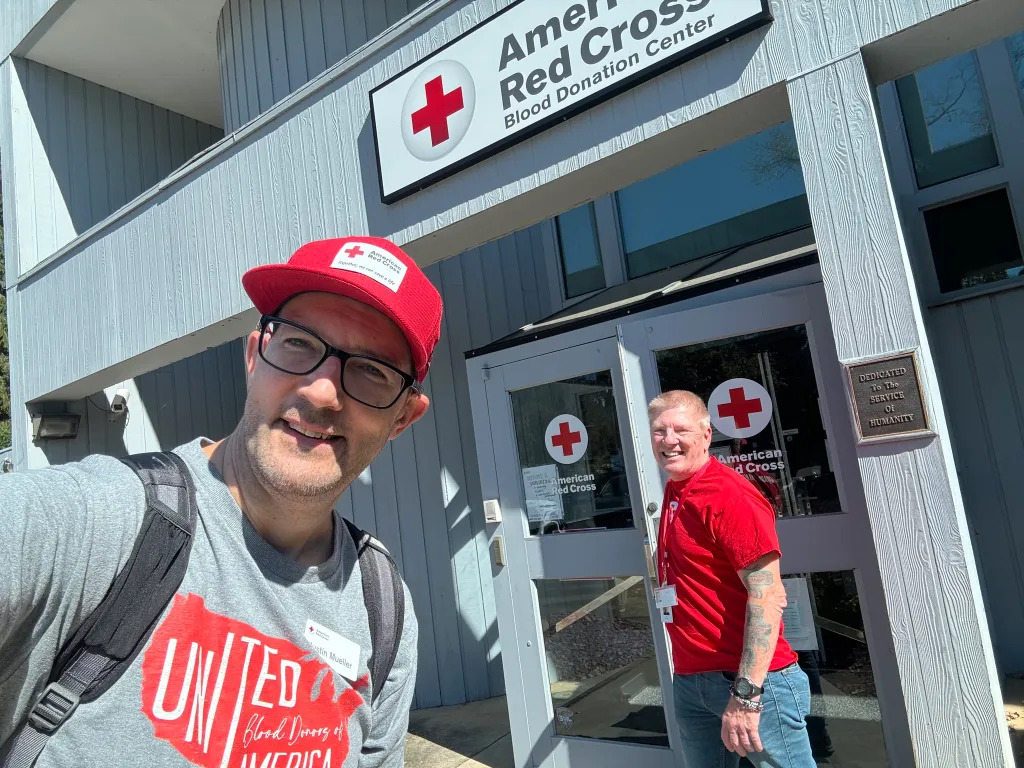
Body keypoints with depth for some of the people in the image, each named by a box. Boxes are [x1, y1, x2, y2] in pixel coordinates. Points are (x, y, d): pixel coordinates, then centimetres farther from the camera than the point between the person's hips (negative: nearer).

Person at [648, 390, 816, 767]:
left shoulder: (729, 493, -16)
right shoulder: (674, 492, 8)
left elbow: (768, 596, -20)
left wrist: (745, 695, -24)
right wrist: (687, 674, 13)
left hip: (749, 680, -8)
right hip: (688, 682, 8)